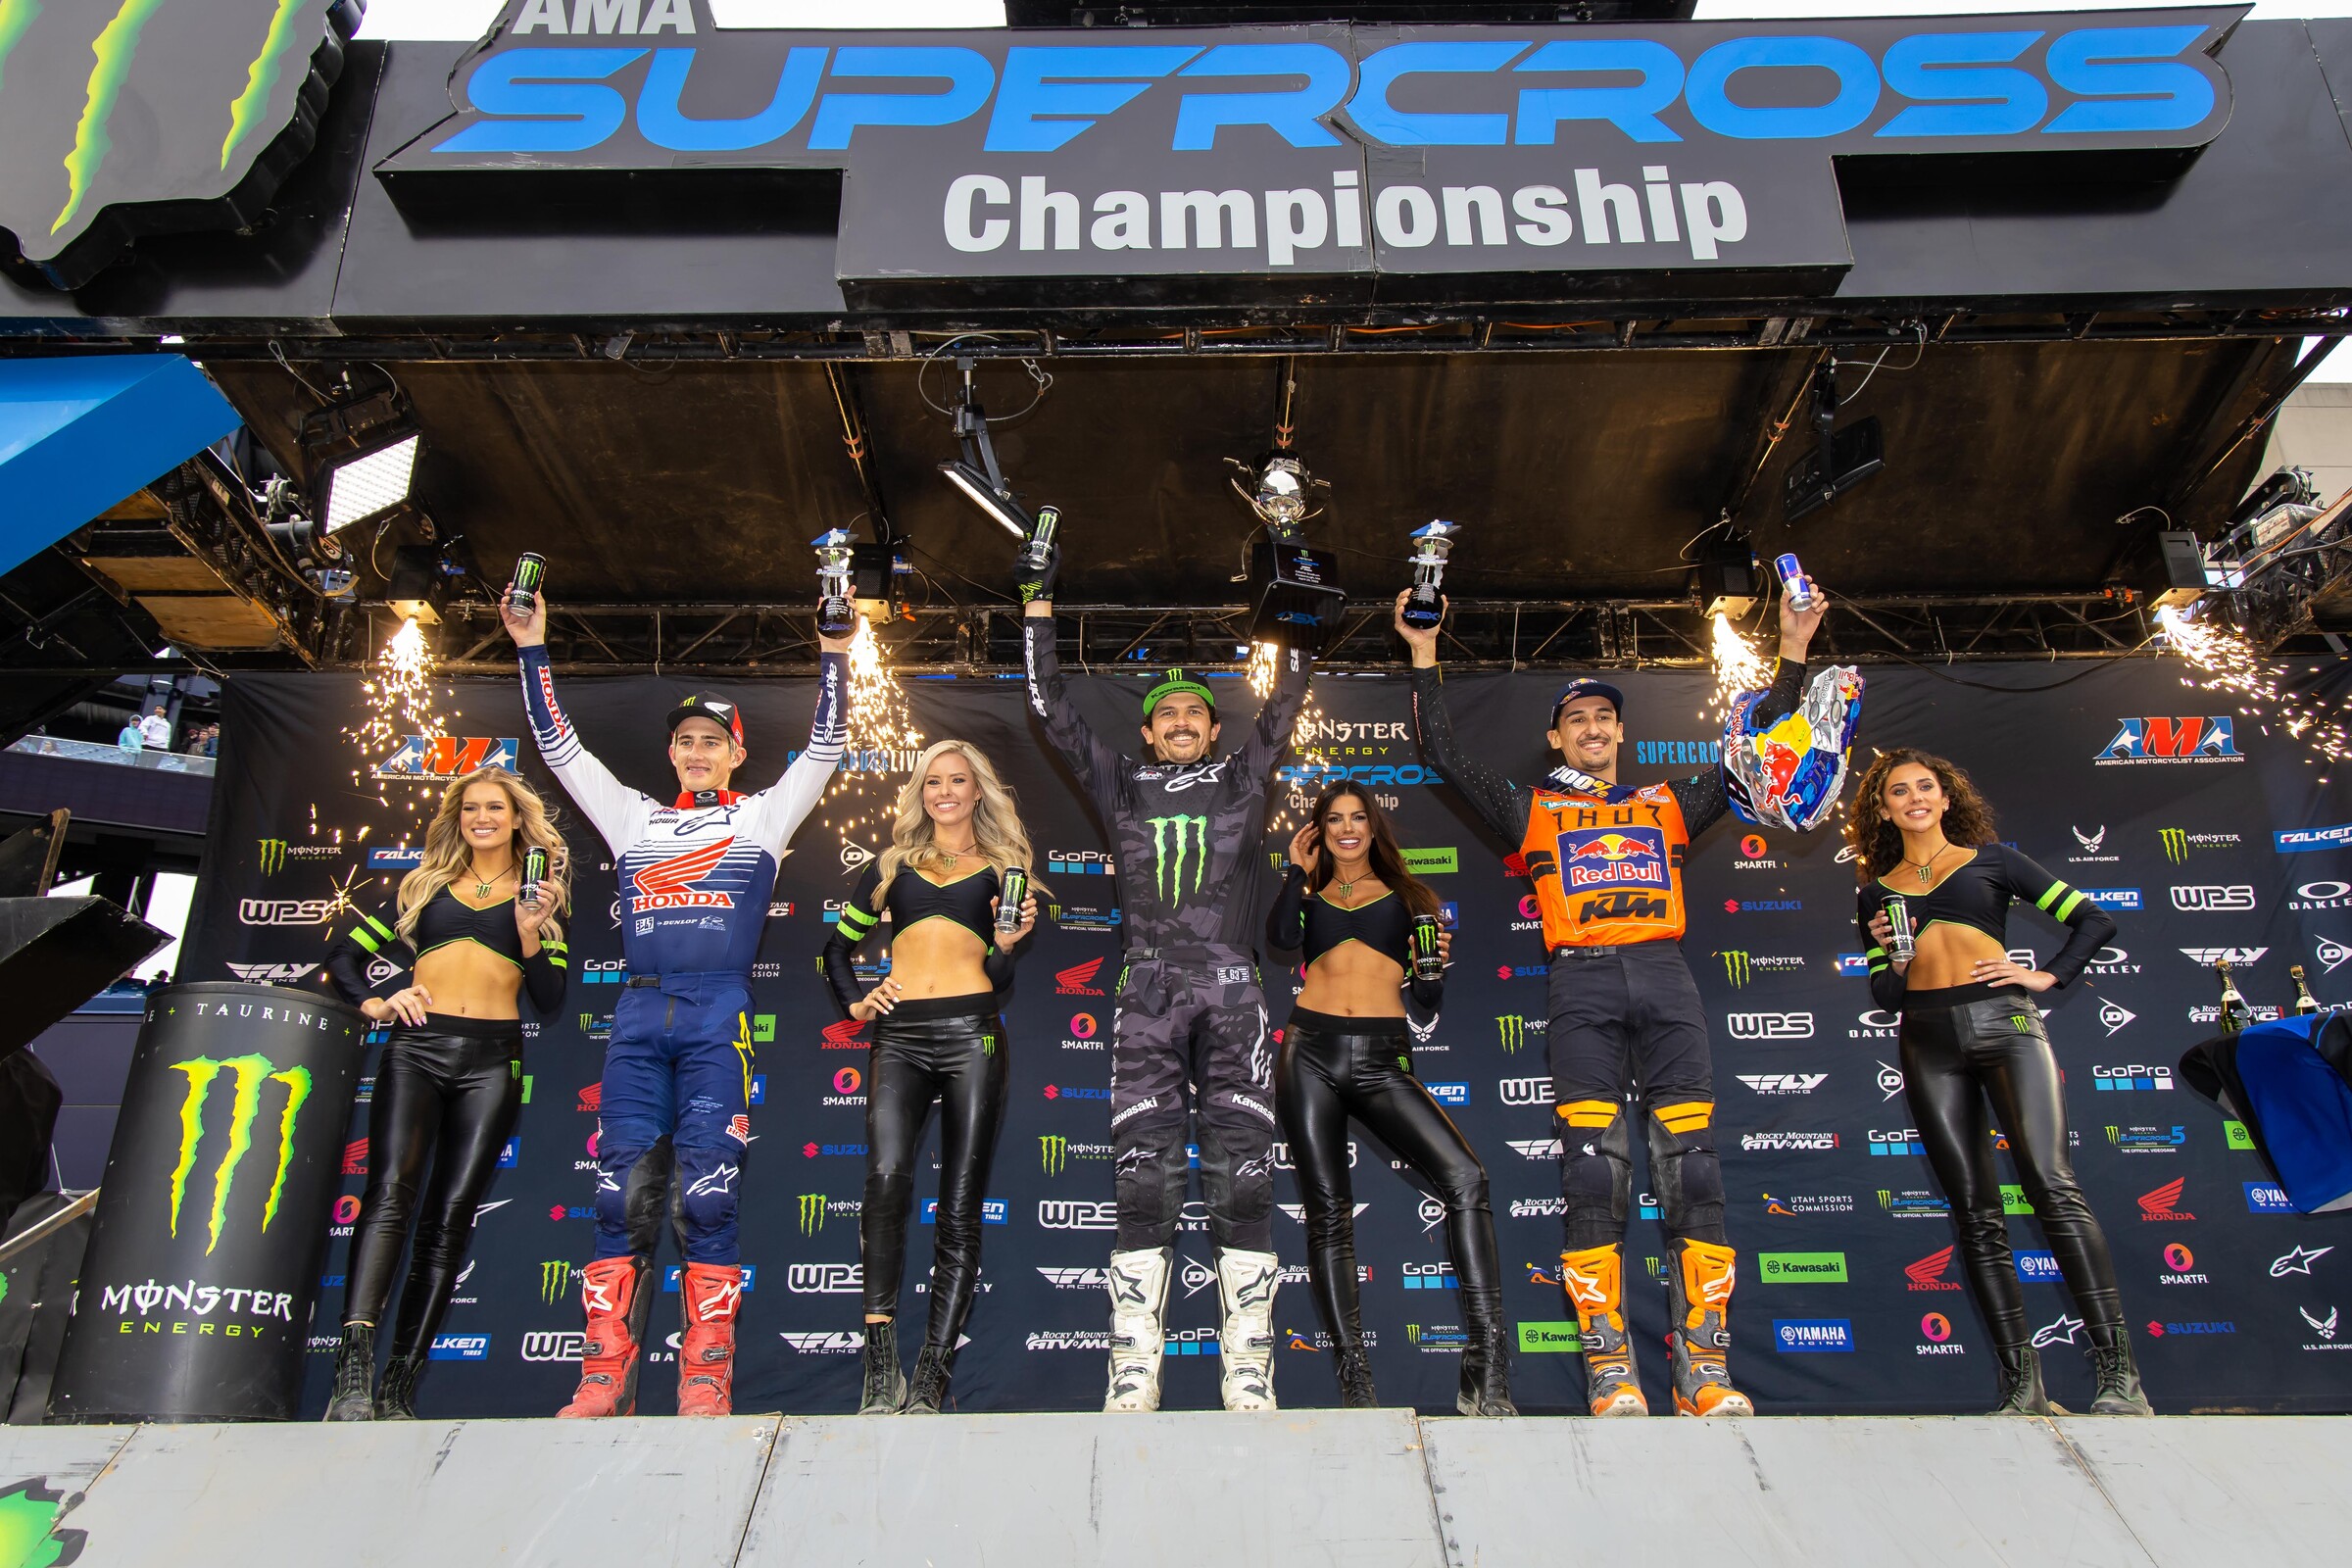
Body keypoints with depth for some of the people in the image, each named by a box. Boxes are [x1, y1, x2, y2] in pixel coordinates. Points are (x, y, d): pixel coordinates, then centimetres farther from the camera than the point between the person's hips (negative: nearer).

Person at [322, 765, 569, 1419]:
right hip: (416, 1048, 1)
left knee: (449, 1217, -6)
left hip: (491, 1060, 0)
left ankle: (399, 1386, -3)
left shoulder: (537, 897, 16)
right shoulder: (424, 885, 20)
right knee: (391, 1190, -21)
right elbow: (343, 956, 21)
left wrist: (529, 932, -6)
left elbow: (550, 999, 8)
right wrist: (374, 1003, 2)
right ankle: (353, 1369, -29)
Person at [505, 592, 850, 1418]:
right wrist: (533, 649, 19)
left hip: (720, 1017, -3)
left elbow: (824, 746, 10)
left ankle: (707, 1381, -3)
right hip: (637, 1016, 3)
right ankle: (605, 1379, 2)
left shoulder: (762, 816, 17)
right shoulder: (634, 818, 24)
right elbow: (559, 744, 23)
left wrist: (834, 655, 1)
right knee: (621, 1198, -3)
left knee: (706, 1198, -8)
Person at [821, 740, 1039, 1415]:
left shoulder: (1001, 868, 16)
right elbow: (838, 946, 27)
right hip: (900, 1037, 1)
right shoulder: (894, 864, 21)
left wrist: (1008, 944, -6)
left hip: (972, 1035, 0)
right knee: (887, 1176, -23)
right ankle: (880, 1366, -19)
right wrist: (855, 1002, 11)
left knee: (960, 1210, -3)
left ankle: (931, 1380, 1)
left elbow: (999, 979, 14)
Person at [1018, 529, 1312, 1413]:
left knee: (1243, 1179, -5)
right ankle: (1133, 1374, -1)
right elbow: (1051, 710, 15)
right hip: (1148, 993, 0)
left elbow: (1288, 701, 14)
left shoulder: (1241, 780, 17)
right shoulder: (1122, 786, 17)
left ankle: (1248, 1372, 0)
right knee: (1143, 1182, -5)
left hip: (1231, 992, 0)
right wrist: (1038, 607, 13)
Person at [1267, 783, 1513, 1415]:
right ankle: (1355, 1383, 3)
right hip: (1312, 1053, 1)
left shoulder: (1405, 895, 17)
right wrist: (1297, 870, 3)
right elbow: (1280, 937, -7)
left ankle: (1486, 1373, -20)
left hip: (1383, 1060, -1)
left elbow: (1427, 1002, 14)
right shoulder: (1311, 894, 17)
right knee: (1328, 1213, -2)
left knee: (1465, 1177, -22)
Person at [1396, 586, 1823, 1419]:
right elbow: (1444, 755, 10)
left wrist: (1792, 658, 21)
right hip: (1582, 984, -2)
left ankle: (1704, 1371, -1)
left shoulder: (1668, 804, 23)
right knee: (1594, 1172, -10)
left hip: (1664, 978, 2)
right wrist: (1425, 660, 9)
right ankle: (1609, 1371, -6)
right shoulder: (1533, 811, 17)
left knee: (1693, 1169, -5)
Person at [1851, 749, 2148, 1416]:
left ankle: (2119, 1374, -15)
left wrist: (2048, 975, 0)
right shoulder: (1875, 892, 17)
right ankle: (2022, 1385, 2)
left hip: (2003, 1019, -2)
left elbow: (2094, 920, 13)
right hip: (1929, 1040, 3)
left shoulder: (1991, 858, 12)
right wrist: (1892, 955, -3)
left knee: (2049, 1182, -18)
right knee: (1975, 1212, -1)